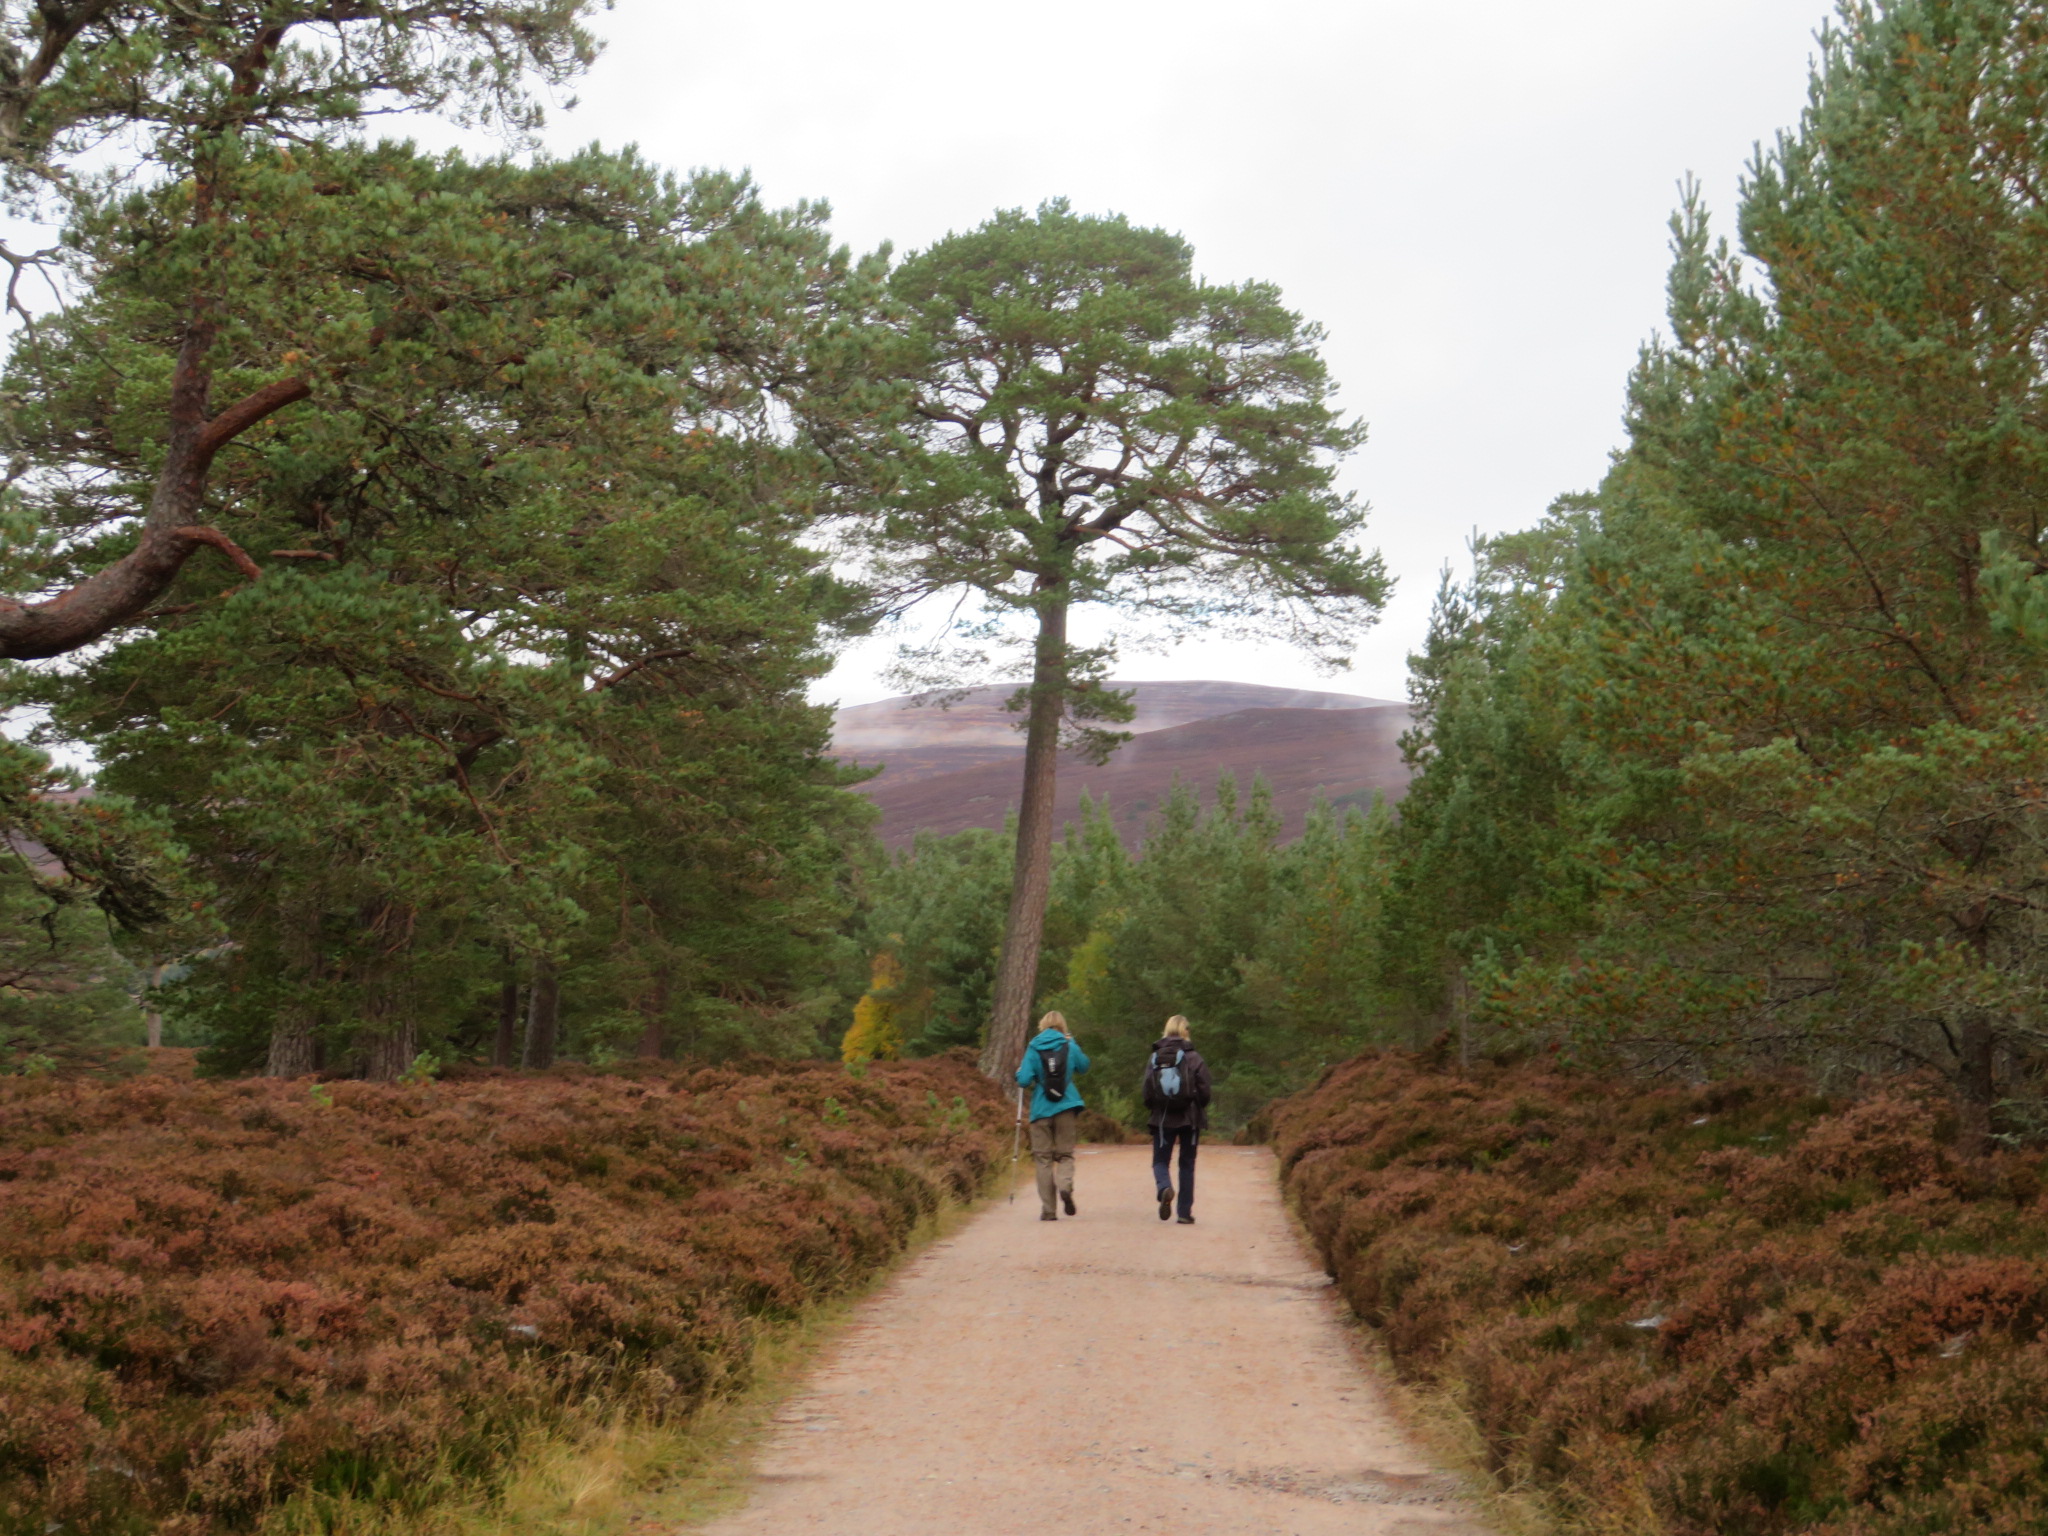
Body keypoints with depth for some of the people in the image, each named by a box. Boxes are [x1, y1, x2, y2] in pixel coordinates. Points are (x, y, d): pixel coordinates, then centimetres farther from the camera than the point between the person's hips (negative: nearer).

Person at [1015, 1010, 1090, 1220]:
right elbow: (1084, 1067, 19)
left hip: (1041, 1110, -1)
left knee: (1043, 1158, 6)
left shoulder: (1033, 1049, -3)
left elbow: (1024, 1080, -9)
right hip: (1066, 1107, 1)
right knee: (1065, 1154, 10)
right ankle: (1065, 1185, -21)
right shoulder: (1070, 1047, 2)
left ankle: (1048, 1209, 1)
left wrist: (1018, 1073, 13)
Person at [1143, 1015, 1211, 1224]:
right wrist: (1199, 1108, 13)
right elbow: (1204, 1090, -7)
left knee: (1160, 1160, 10)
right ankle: (1185, 1213, 9)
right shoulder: (1194, 1057, -7)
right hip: (1190, 1118, -1)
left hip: (1163, 1119, 1)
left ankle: (1164, 1188, -22)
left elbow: (1147, 1091, -1)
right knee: (1187, 1164, 10)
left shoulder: (1154, 1058, -1)